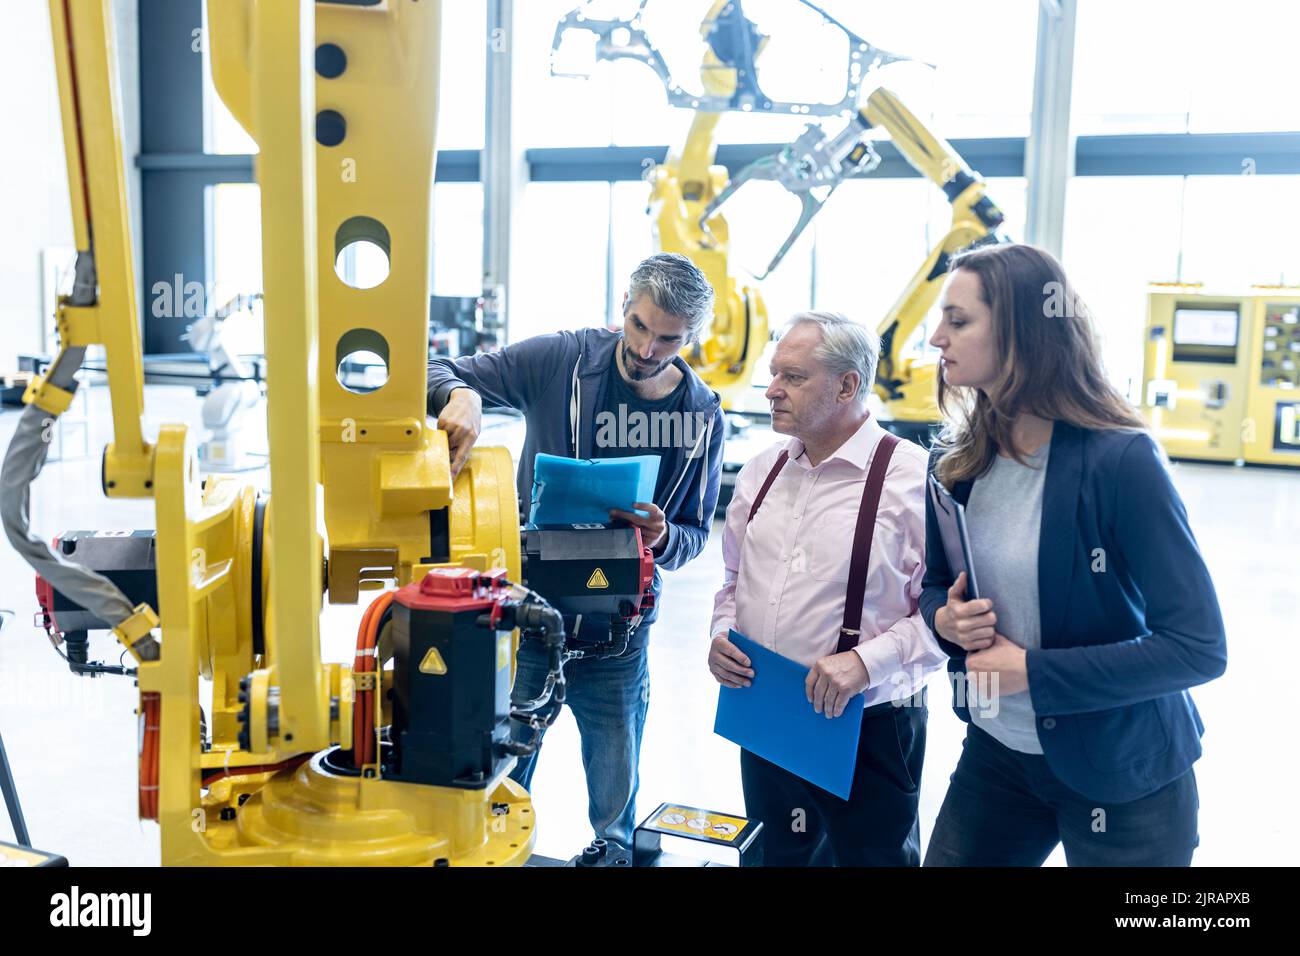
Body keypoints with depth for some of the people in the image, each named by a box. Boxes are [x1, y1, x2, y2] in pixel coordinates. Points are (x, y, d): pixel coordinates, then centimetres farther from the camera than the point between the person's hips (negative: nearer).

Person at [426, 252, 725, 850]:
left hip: (616, 640, 1)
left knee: (616, 815, 15)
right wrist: (461, 394, -29)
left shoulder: (701, 415, -4)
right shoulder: (560, 360, -9)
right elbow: (439, 372, -6)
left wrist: (663, 539, -21)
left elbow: (695, 533, 2)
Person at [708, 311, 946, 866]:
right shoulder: (760, 473, 6)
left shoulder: (913, 479, -15)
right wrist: (722, 633, 0)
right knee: (777, 857, 21)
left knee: (872, 856, 12)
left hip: (867, 731, -5)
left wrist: (867, 660, -26)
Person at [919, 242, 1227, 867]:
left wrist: (1033, 672, -23)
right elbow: (934, 587, 10)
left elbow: (1198, 647, -22)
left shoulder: (1119, 460, -22)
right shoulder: (956, 462, -4)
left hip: (1119, 775, -5)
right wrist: (946, 620, -13)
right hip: (994, 752, 5)